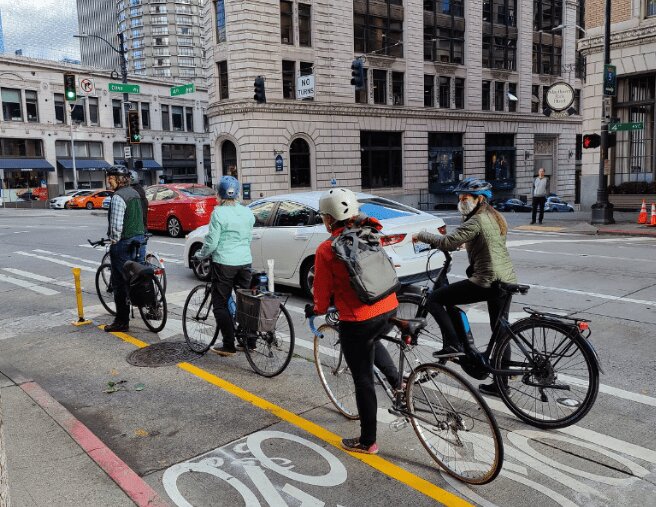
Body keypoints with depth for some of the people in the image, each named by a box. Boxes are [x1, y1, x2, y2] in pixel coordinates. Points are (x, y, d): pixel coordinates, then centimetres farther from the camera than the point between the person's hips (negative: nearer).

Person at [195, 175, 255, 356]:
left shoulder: (219, 213, -12)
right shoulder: (248, 213, 6)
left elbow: (212, 242, -11)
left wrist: (200, 255, 6)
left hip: (224, 263, -6)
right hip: (245, 262, 6)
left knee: (220, 304, 5)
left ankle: (229, 346, 5)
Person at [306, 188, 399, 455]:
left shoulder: (326, 250, -10)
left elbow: (323, 295, -4)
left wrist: (314, 310, 17)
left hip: (358, 319, -6)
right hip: (389, 308, 6)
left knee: (363, 380, 9)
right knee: (371, 343, 38)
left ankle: (367, 441, 24)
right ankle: (398, 382, 25)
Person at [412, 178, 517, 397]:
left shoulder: (476, 221, -14)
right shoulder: (496, 217, 14)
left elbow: (447, 242, -20)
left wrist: (420, 235, -8)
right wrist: (465, 243, 31)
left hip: (486, 281, -10)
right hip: (507, 280, 10)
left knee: (435, 299, -2)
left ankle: (453, 344, -5)